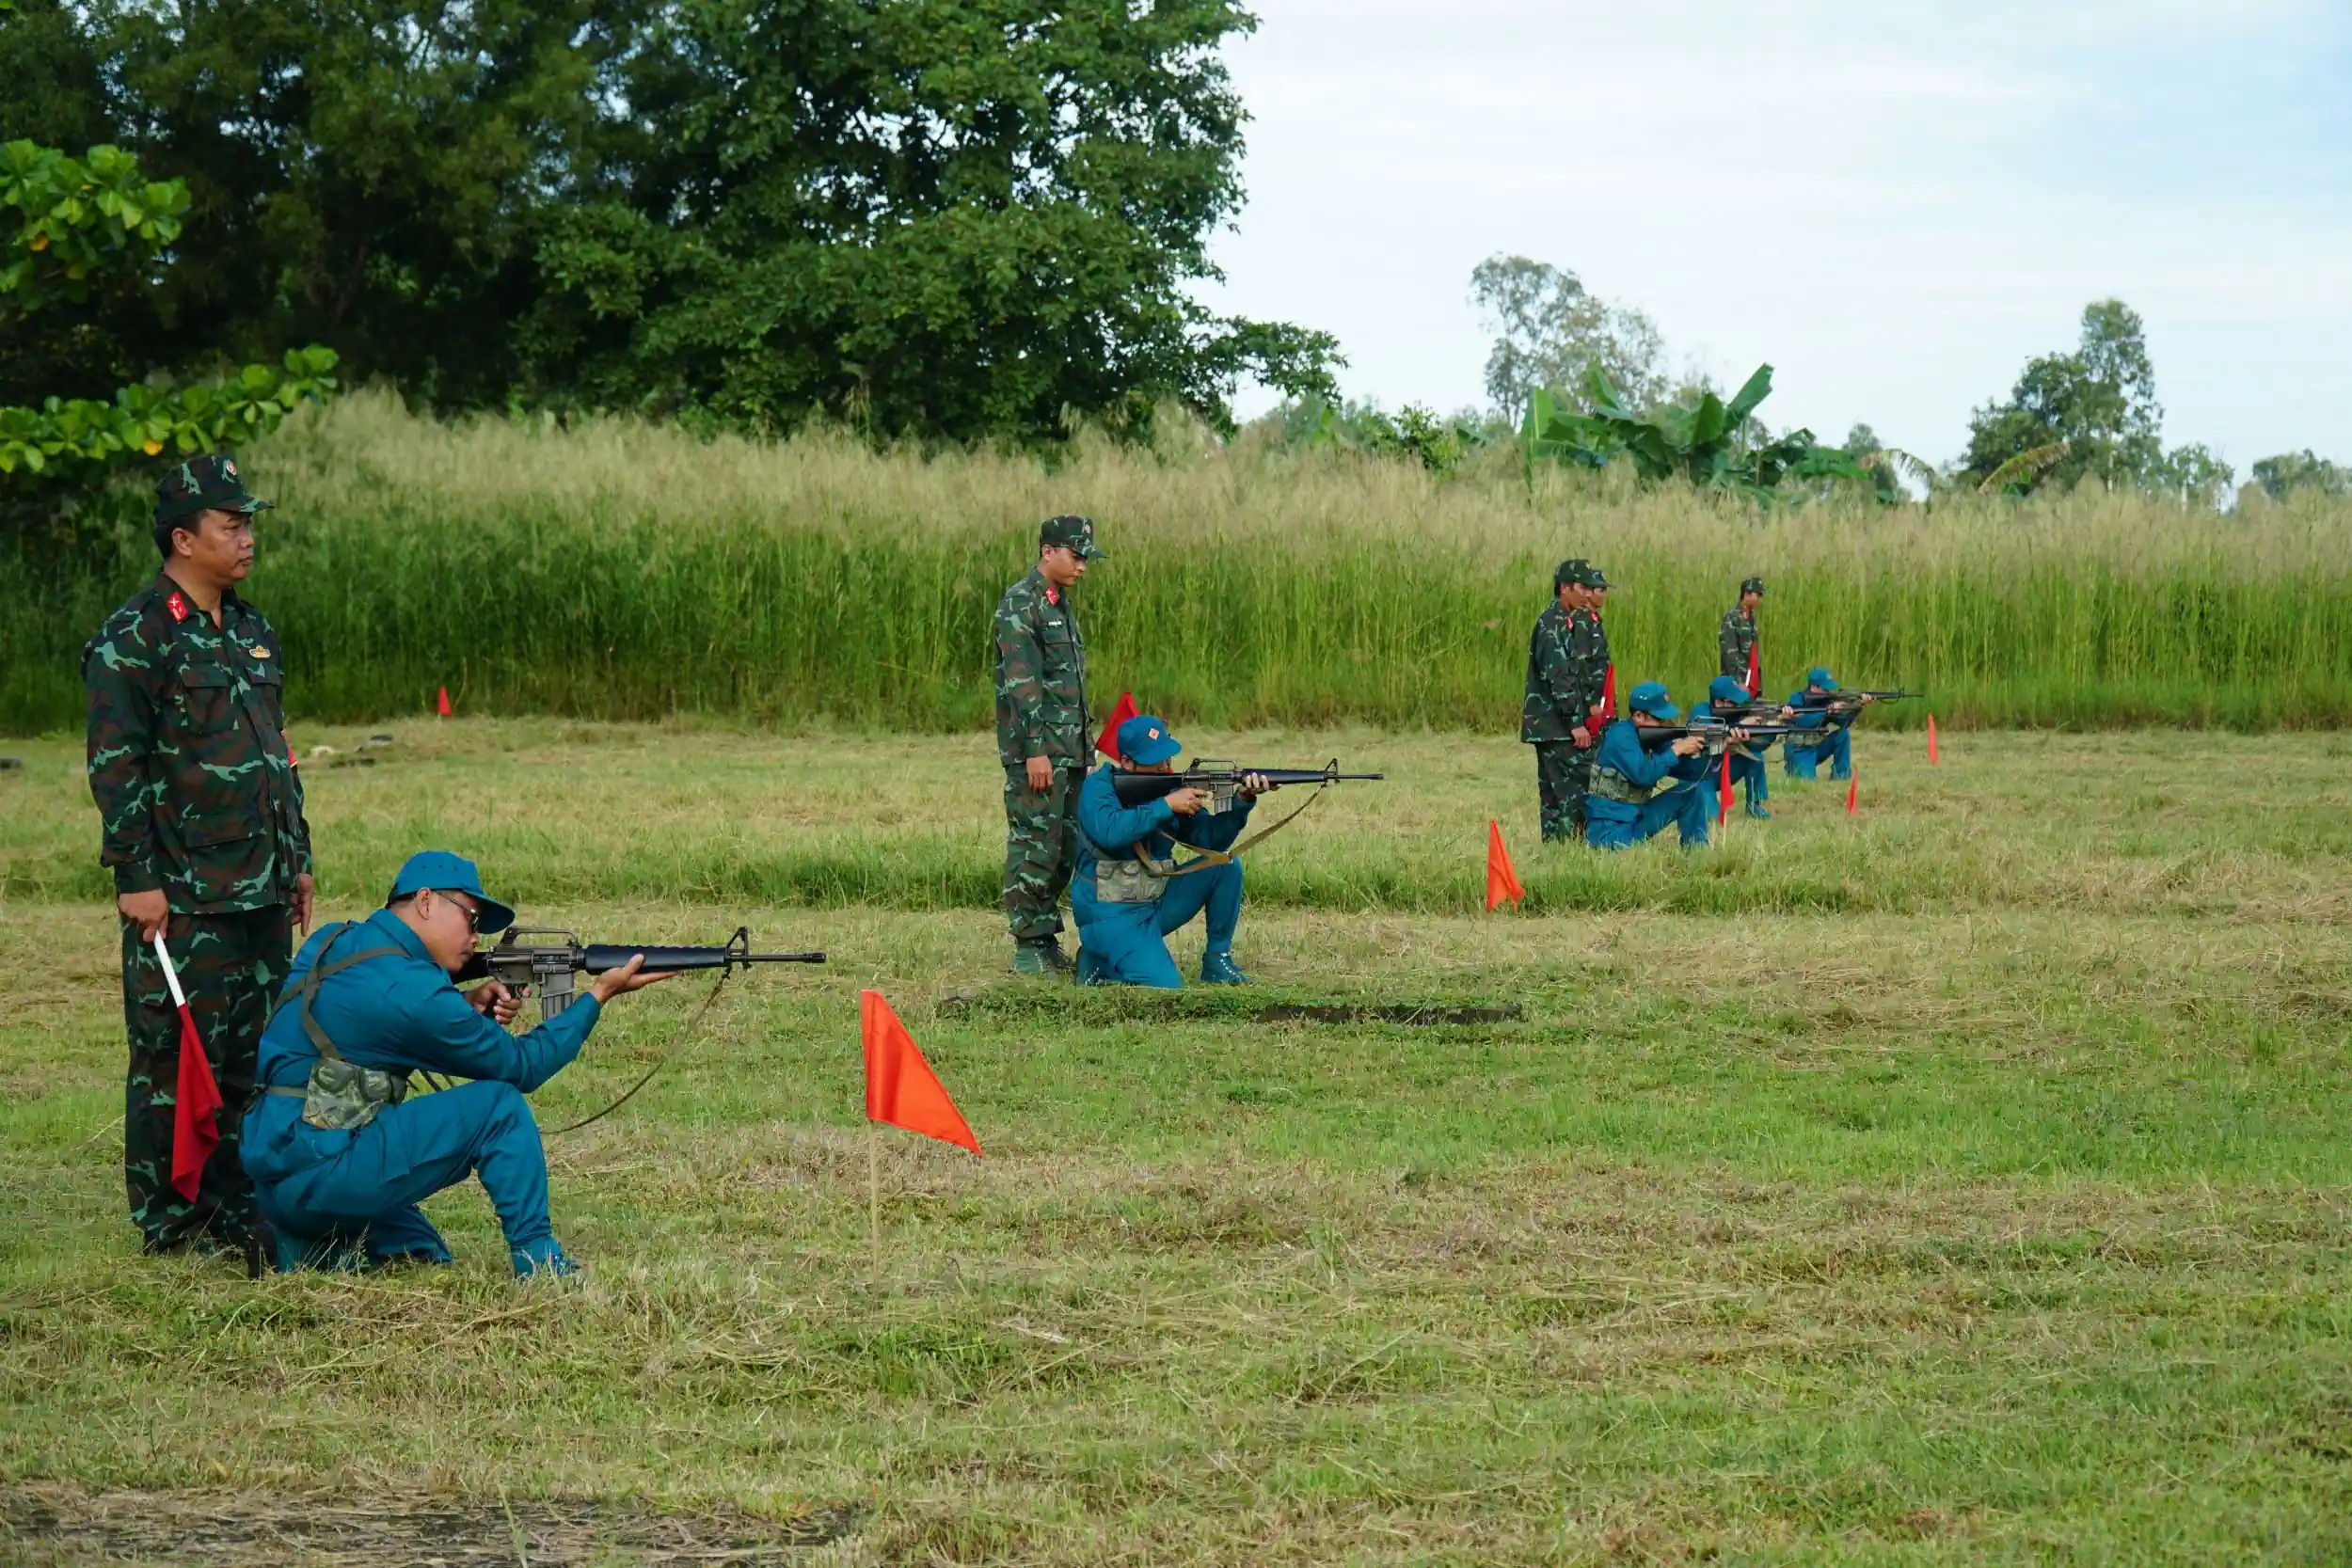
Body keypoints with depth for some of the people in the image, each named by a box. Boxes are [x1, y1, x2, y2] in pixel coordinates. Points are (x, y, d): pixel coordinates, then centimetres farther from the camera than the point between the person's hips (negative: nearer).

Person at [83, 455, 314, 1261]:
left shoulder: (253, 633, 15)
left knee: (251, 1055, 10)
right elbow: (115, 767, -13)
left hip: (262, 892, 8)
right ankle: (170, 1223, 4)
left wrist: (297, 860, 20)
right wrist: (137, 879, -17)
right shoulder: (133, 640, -10)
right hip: (181, 898, -8)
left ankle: (234, 1208, 19)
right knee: (176, 1058, -3)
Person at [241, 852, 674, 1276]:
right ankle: (540, 1264, -1)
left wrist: (467, 1008, 9)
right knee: (499, 1106, -7)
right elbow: (522, 1066, -3)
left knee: (423, 1258, 25)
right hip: (318, 1173, -9)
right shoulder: (410, 990, -14)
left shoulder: (328, 942, 10)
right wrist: (599, 994, 5)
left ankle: (301, 1245, 8)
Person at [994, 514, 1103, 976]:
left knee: (1065, 850, 10)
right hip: (1036, 751, -9)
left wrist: (1083, 747, 20)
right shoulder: (1020, 605, -11)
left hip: (1070, 751, 9)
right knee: (1035, 848, -7)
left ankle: (1048, 940, 16)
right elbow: (1022, 683, -18)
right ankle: (1029, 946, -3)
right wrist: (1035, 750, -22)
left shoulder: (1062, 605, 18)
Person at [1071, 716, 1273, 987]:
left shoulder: (1170, 787, 4)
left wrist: (1242, 802, -18)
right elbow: (1109, 831, -32)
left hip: (1158, 904, 7)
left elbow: (1210, 838, -1)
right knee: (1164, 985, -24)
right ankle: (1099, 960, 4)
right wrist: (1166, 805, -28)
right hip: (1114, 914, -7)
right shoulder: (1099, 787, -12)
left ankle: (1217, 961, 4)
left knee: (1227, 867, -6)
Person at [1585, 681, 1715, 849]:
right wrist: (1676, 749, -22)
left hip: (1638, 816, 8)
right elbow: (1643, 775, -27)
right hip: (1609, 825, -8)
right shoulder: (1620, 736, -16)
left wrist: (1696, 752, -13)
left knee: (1692, 792, 3)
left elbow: (1686, 772, 8)